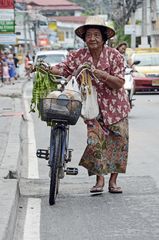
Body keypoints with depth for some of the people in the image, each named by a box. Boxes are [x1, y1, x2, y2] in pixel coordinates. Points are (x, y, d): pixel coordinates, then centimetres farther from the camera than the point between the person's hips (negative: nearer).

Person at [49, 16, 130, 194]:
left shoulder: (114, 55, -7)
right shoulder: (78, 56, -2)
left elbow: (119, 83, -13)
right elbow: (62, 68, -8)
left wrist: (104, 75, -30)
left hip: (115, 107, 0)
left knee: (119, 141, -1)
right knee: (94, 140, -15)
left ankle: (113, 180, 13)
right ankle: (99, 179, -2)